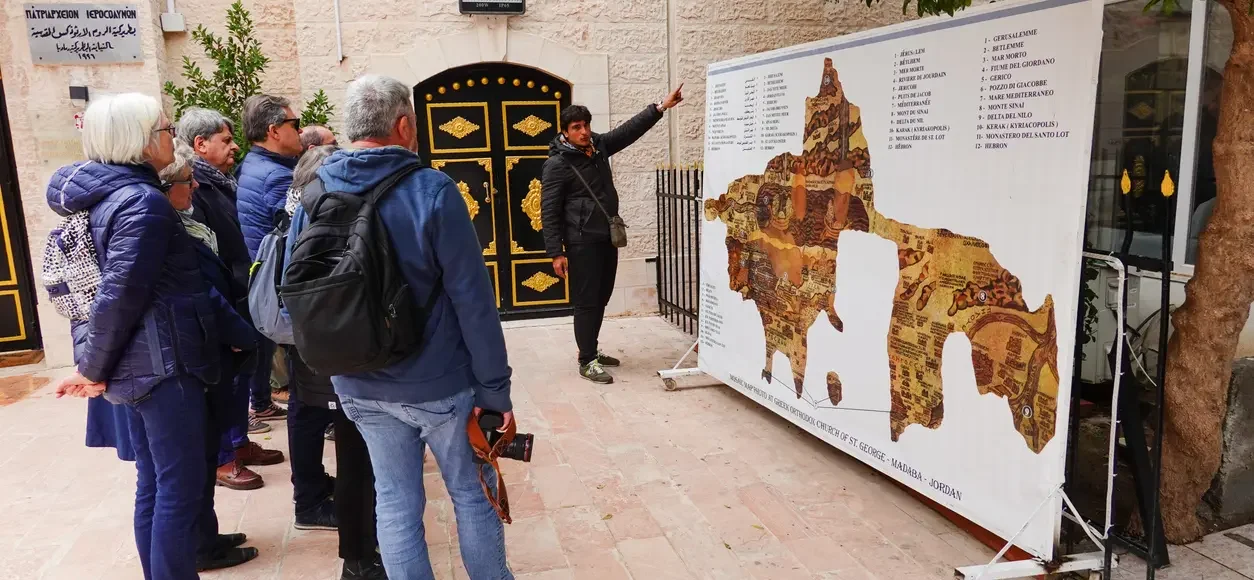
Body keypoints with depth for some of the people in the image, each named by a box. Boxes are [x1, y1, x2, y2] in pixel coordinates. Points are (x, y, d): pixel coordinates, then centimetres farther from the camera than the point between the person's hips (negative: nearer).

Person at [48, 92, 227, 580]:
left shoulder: (102, 194, 12)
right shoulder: (144, 201, -16)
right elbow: (119, 296, -20)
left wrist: (90, 360, 15)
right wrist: (93, 369, -9)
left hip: (137, 364, 9)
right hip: (163, 363, -9)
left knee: (153, 485, 16)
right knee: (181, 487, -1)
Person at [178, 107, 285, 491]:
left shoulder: (221, 183, 14)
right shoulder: (189, 188, -18)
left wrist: (246, 289, 15)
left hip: (238, 299, 10)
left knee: (241, 371, 17)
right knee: (222, 379, 1)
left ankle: (239, 443, 31)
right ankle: (220, 459, 14)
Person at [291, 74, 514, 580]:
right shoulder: (432, 190, -16)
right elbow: (472, 301, -18)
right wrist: (494, 388, -11)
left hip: (359, 387, 5)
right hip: (439, 383, -4)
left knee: (395, 503, 16)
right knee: (473, 494, 14)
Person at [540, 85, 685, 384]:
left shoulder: (598, 146, 7)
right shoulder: (557, 164, -12)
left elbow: (629, 130, 16)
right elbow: (549, 212, -13)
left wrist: (661, 107, 11)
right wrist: (556, 252, -16)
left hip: (607, 238, 7)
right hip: (582, 243, -7)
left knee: (601, 298, 14)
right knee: (586, 302, -3)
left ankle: (591, 350, 28)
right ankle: (587, 362, 6)